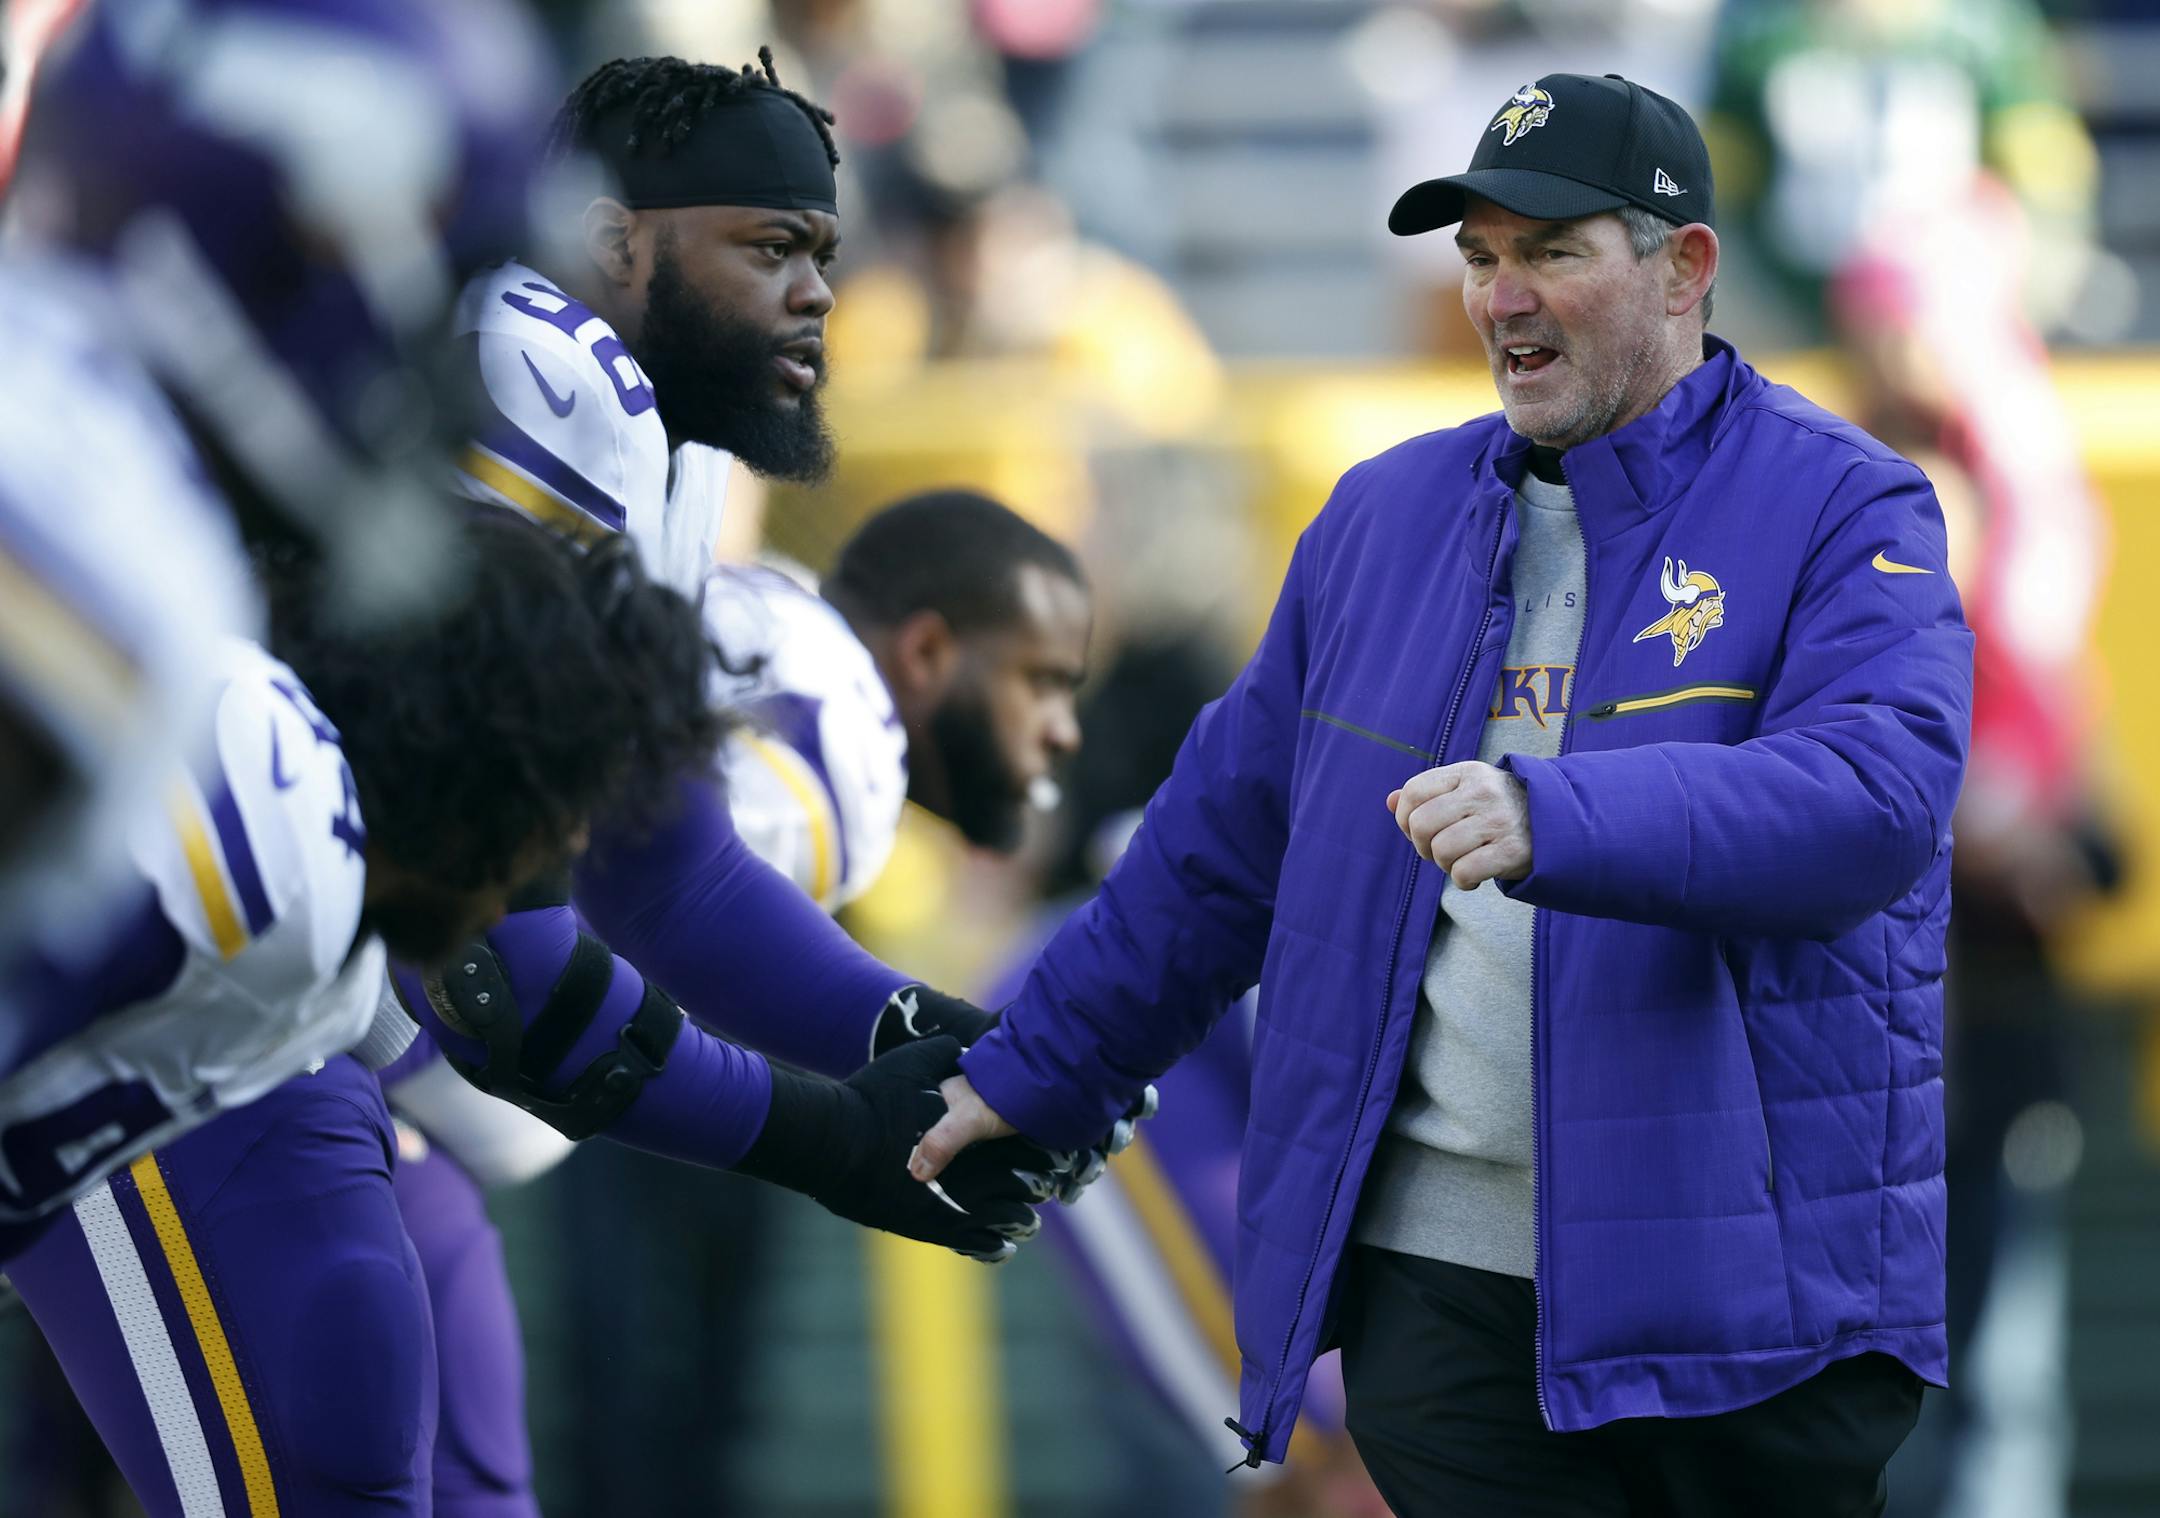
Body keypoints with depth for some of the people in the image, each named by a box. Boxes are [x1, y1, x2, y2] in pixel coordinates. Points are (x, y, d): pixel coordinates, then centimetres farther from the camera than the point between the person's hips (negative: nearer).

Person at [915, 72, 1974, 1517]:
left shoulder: (1842, 512, -2)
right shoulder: (1387, 515, 15)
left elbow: (1876, 798, -20)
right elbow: (1224, 838, 23)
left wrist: (1553, 818, -33)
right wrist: (1030, 1075, 25)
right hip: (1444, 1275, 3)